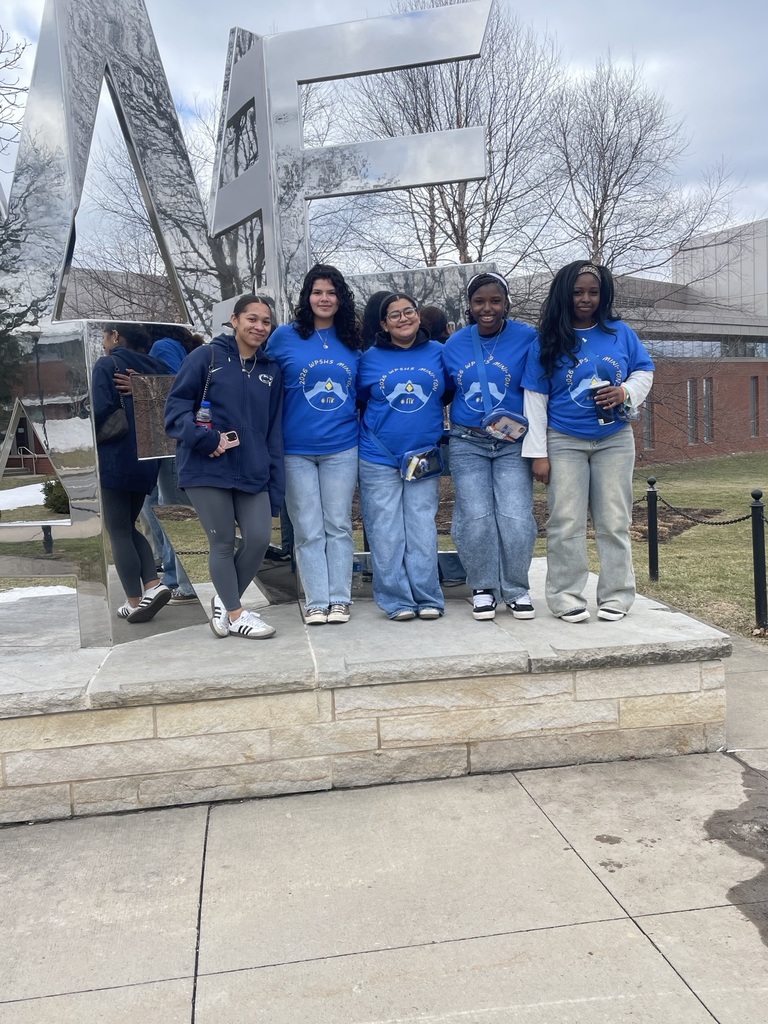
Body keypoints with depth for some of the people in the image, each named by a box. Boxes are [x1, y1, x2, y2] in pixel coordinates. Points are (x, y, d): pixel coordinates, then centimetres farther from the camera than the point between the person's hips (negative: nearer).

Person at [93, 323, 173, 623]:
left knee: (118, 532, 3)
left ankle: (135, 602, 3)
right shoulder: (154, 366, 10)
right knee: (129, 527, 19)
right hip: (146, 460, 6)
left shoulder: (107, 365, -7)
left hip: (114, 460, -6)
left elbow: (102, 411, -17)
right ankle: (153, 585, 4)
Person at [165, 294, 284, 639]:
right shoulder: (206, 357, -2)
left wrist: (276, 484, 6)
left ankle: (225, 601, 24)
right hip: (207, 468, -4)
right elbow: (176, 405, -5)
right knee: (223, 543, 2)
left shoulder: (271, 371, 12)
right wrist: (203, 439, -21)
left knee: (259, 538, -2)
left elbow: (274, 432, 11)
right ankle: (235, 614, 20)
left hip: (252, 472, 4)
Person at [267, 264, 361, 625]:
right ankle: (316, 602, 9)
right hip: (296, 450, -1)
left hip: (341, 449, 1)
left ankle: (339, 598, 13)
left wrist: (362, 427, 5)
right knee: (308, 530, 2)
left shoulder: (352, 342, 8)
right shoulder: (284, 337, 2)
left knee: (338, 525, 5)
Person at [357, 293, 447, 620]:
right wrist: (383, 422, 2)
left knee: (422, 529, 2)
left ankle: (427, 598, 10)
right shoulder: (370, 358, 5)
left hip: (424, 456, 0)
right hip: (379, 458, 0)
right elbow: (358, 400, 12)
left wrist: (432, 425, 5)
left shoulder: (438, 353, 7)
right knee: (386, 532, 0)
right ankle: (397, 600, 7)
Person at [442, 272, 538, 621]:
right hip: (467, 444, 2)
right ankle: (483, 587, 16)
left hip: (513, 444, -2)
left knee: (516, 519, -8)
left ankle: (516, 589, 12)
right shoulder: (454, 344, 6)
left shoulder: (527, 338, -4)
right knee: (476, 518, -2)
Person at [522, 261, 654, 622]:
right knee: (566, 523, -2)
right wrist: (538, 453, -7)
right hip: (565, 443, -2)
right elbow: (535, 398, -3)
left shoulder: (620, 333, 4)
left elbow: (645, 370, 13)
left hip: (614, 440, 2)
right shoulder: (547, 342, -1)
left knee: (614, 521, 5)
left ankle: (616, 595, 13)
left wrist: (627, 392, -11)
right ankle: (566, 597, 6)